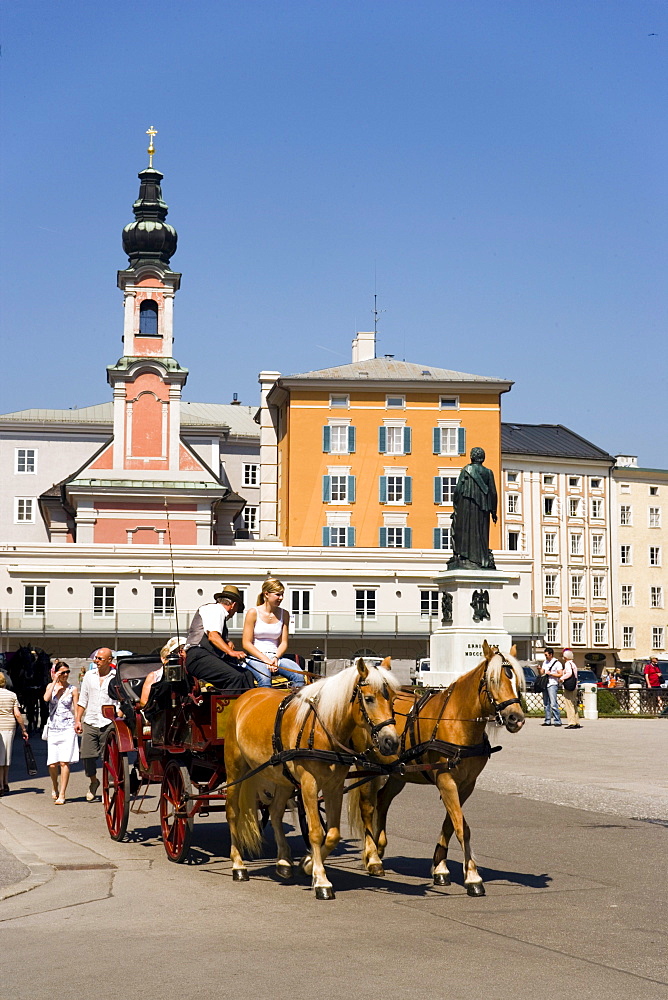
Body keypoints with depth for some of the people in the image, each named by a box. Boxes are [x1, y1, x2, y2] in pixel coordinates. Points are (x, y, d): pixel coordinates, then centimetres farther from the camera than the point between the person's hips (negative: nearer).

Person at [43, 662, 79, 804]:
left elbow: (76, 710, 5)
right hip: (53, 728, 2)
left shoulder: (72, 689, 4)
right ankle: (55, 786, 27)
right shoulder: (51, 686, 9)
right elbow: (46, 698, -11)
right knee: (52, 764, -2)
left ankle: (62, 795, -7)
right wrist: (55, 681, -8)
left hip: (68, 729, -2)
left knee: (64, 762, -10)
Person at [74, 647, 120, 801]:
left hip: (108, 723, -3)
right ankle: (93, 781, 23)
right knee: (87, 756, -1)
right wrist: (78, 720, 11)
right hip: (90, 723, 3)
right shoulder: (89, 676, 11)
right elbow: (83, 700, 17)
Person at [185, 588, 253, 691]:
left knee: (246, 675, -10)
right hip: (199, 656, -9)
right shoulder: (214, 609, 0)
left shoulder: (220, 613, 28)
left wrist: (229, 643, 7)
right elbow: (213, 636, -16)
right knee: (235, 677, -28)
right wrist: (231, 652, -27)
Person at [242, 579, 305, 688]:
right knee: (265, 678, -37)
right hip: (255, 657, -4)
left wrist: (276, 658, -9)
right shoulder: (253, 613, 0)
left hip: (276, 656, 4)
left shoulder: (284, 614, 13)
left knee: (299, 675, -25)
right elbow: (246, 643, -3)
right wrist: (266, 660, -14)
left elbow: (283, 642, 13)